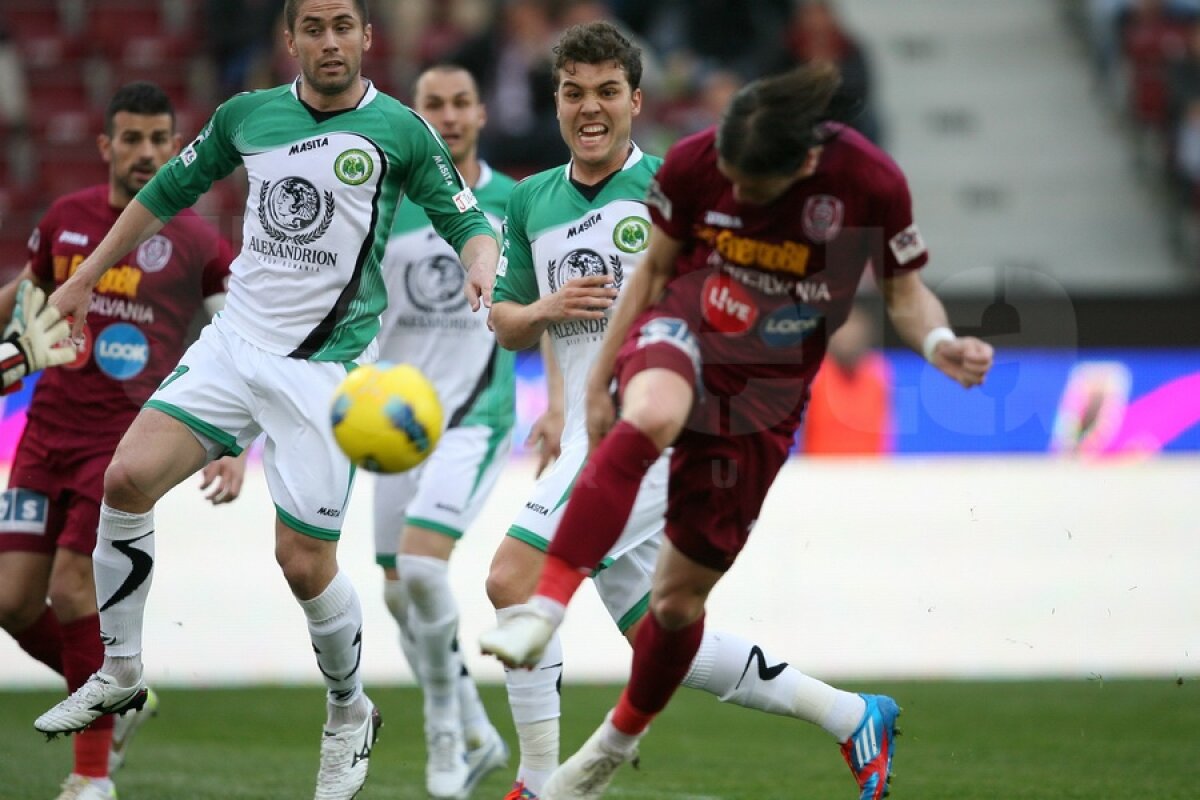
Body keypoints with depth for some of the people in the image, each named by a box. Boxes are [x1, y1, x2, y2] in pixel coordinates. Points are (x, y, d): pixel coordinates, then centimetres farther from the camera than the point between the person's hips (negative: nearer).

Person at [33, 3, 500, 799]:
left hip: (325, 368, -3)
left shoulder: (399, 130, -5)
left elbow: (468, 220, 0)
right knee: (128, 475, -16)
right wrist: (84, 279, 23)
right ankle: (120, 672, 2)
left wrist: (481, 269, -24)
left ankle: (351, 713, 20)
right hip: (235, 344, 4)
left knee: (305, 562, -7)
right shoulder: (247, 116, 6)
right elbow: (168, 192, 20)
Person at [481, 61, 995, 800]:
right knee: (652, 415, -40)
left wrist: (940, 343, -27)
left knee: (681, 595, 5)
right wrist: (598, 383, 6)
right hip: (680, 335, 0)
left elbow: (906, 294, -5)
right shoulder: (696, 161, -14)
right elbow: (655, 268, 2)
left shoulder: (872, 184, -19)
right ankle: (544, 612, -40)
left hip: (764, 391, 0)